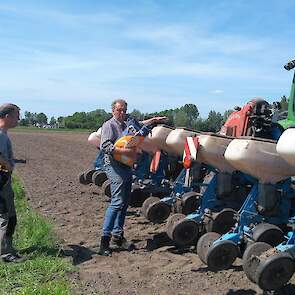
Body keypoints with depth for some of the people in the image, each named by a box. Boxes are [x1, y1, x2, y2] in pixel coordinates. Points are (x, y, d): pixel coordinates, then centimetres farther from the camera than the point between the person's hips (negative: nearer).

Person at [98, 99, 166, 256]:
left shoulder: (126, 125, 22)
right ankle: (105, 239, -14)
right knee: (117, 202, -17)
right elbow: (105, 146, -16)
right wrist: (125, 151, -21)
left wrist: (155, 119, 40)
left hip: (126, 167, 9)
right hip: (114, 166, -9)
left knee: (124, 203, 9)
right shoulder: (109, 125, -3)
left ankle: (117, 235, 16)